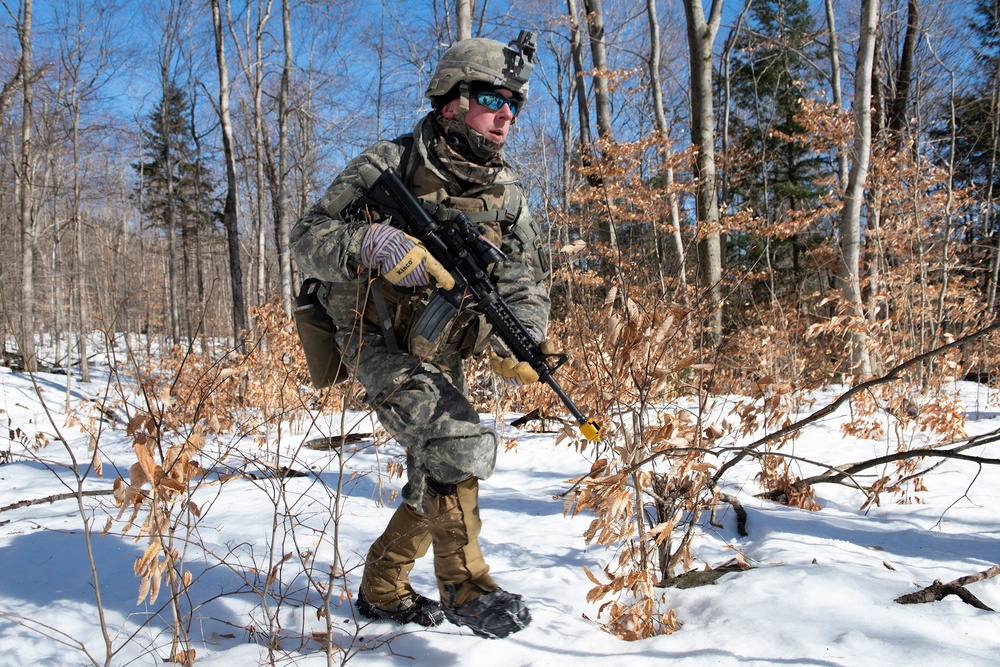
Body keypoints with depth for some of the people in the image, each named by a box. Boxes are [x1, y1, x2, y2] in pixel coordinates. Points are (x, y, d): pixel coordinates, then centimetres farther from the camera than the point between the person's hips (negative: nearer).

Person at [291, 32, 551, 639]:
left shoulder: (508, 195, 1)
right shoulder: (389, 166, -13)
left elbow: (528, 283, 2)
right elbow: (308, 239, -14)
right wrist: (371, 243, -35)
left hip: (443, 357, 7)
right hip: (378, 343, -7)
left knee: (442, 476, 14)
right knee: (458, 443, -26)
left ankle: (382, 590, 35)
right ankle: (464, 584, -7)